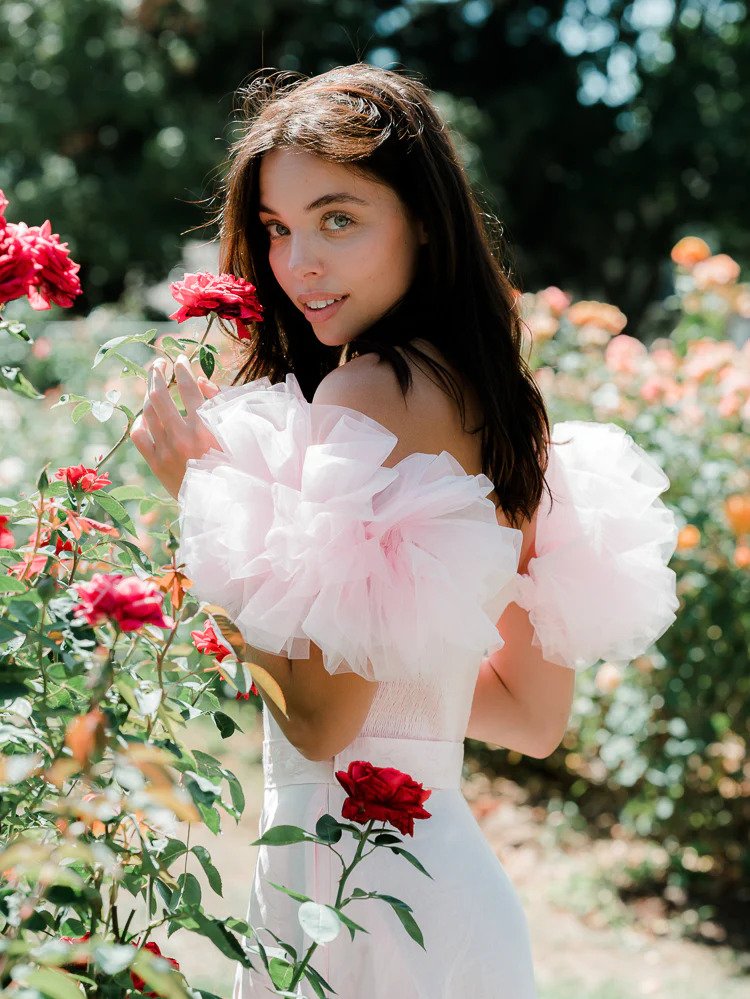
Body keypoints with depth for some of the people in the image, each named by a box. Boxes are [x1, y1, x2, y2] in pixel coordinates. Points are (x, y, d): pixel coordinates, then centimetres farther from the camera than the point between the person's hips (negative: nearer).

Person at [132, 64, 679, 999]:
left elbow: (323, 720, -19)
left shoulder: (370, 390, -17)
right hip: (453, 864, 8)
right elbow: (534, 716, 12)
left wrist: (208, 501, -12)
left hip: (350, 877, -8)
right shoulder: (497, 402, 6)